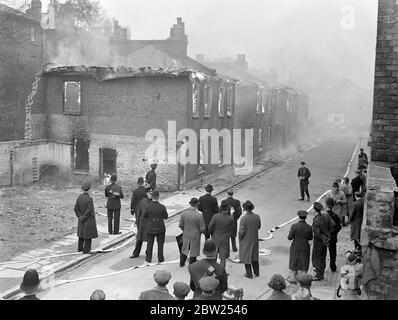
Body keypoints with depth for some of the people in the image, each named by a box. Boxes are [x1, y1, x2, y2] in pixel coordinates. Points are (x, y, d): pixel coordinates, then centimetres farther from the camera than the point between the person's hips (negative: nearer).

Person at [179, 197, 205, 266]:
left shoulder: (183, 214, -12)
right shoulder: (199, 215, -21)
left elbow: (180, 225, -4)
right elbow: (202, 228, -16)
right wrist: (200, 232, 6)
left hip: (186, 235, 3)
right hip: (195, 236, -3)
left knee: (185, 249, 23)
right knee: (193, 251, 13)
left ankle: (182, 263, 39)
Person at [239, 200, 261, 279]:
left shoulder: (244, 218, -27)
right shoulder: (257, 216, -13)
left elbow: (241, 231, -22)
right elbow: (259, 227, 2)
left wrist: (240, 238, -4)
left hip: (246, 240, -5)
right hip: (254, 239, 5)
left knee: (246, 256, 13)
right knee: (254, 255, 23)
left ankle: (249, 274, 23)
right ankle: (256, 272, 35)